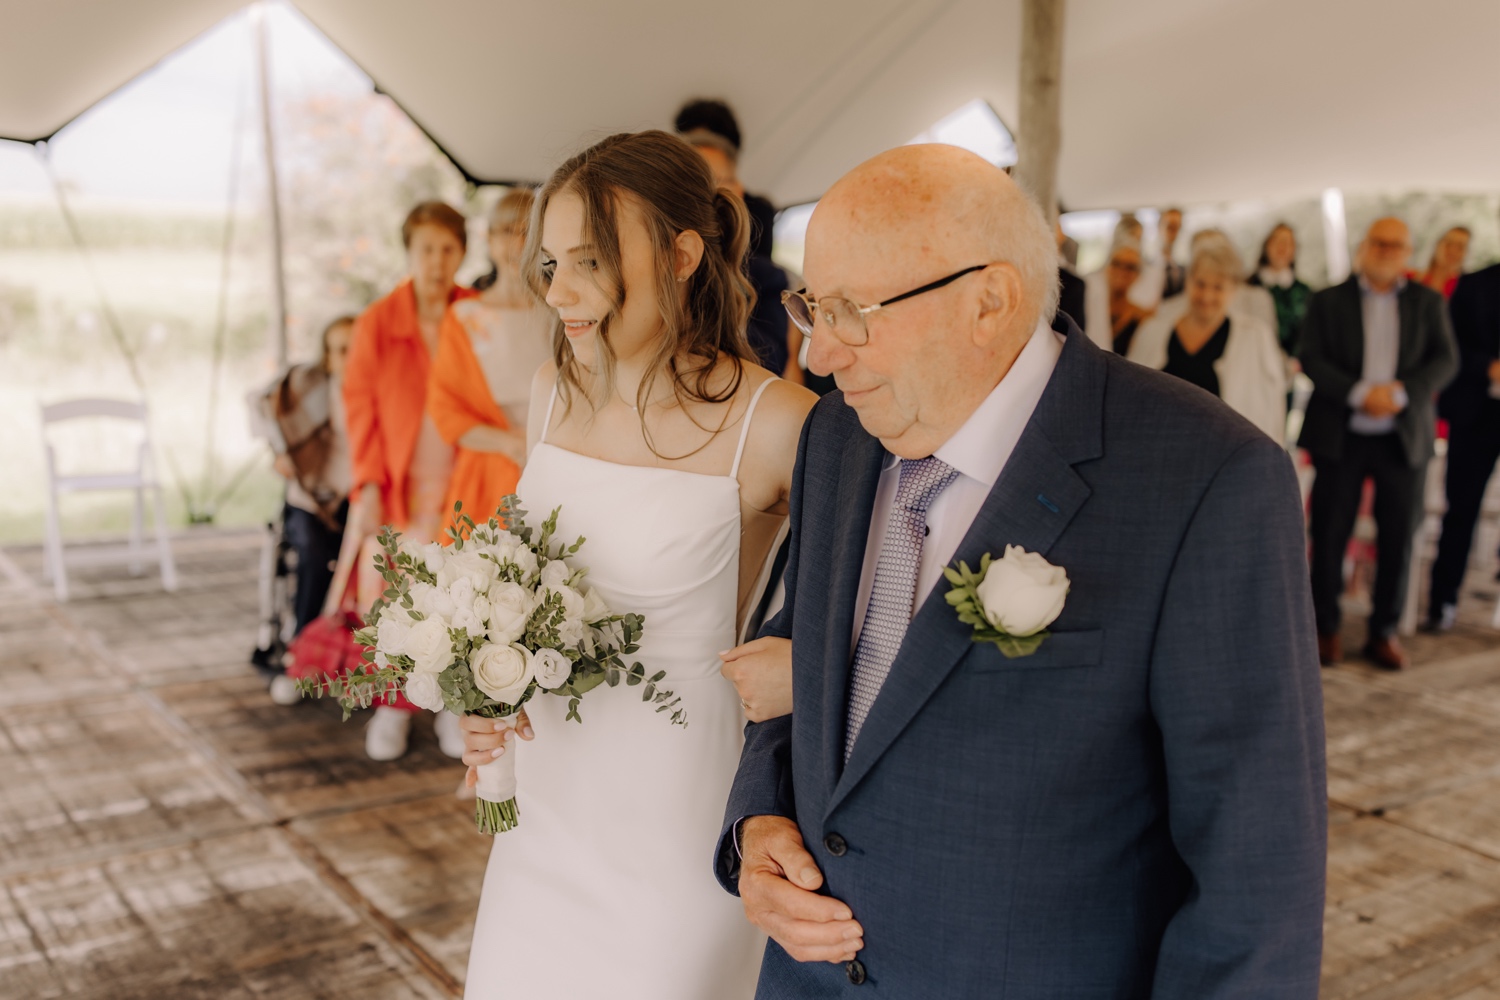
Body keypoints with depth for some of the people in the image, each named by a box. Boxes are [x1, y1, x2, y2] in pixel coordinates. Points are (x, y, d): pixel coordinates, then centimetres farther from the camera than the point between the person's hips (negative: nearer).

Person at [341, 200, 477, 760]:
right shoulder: (376, 323, 1)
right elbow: (360, 406, 1)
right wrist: (369, 483, -7)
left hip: (459, 484, 0)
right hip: (396, 486, 0)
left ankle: (454, 706, 13)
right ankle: (393, 706, 16)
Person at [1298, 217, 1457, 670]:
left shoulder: (1428, 303, 10)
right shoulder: (1328, 301, 5)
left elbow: (1445, 359, 0)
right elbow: (1312, 360, -5)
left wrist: (1400, 393, -17)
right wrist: (1360, 394, -19)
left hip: (1404, 437, 1)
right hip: (1341, 436, -1)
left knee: (1397, 539, 4)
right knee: (1329, 536, 2)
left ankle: (1384, 631, 17)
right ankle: (1326, 628, 16)